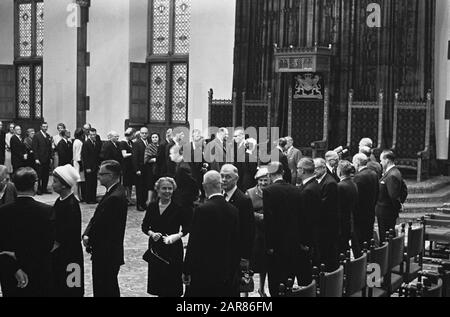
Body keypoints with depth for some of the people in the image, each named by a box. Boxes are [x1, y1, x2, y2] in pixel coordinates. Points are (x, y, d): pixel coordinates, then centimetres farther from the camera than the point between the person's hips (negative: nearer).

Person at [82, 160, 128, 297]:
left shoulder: (115, 198, -23)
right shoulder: (114, 192, 9)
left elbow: (102, 224, -21)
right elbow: (96, 218, 10)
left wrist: (89, 239, -6)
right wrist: (87, 234, -4)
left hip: (107, 254, -10)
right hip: (106, 254, 10)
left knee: (105, 290, 0)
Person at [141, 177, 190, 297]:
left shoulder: (178, 208, -7)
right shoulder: (152, 206, 3)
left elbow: (186, 227, 0)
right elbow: (145, 226, 9)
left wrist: (178, 235, -19)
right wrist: (151, 233, -11)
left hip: (173, 249, -3)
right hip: (156, 248, 3)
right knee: (157, 277, 7)